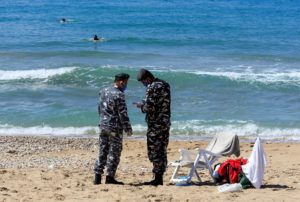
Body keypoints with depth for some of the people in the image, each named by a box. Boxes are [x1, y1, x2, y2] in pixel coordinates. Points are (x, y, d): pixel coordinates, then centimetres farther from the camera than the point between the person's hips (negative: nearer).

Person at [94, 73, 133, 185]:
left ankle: (97, 177, 9)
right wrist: (128, 128, -7)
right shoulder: (119, 95, -15)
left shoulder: (103, 92, 9)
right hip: (115, 127, -7)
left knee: (102, 152, 11)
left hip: (103, 126, 7)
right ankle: (110, 177, 2)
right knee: (114, 152, 1)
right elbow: (123, 114, -15)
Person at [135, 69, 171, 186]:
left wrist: (140, 106, 0)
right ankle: (160, 178, 16)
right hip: (165, 123, 9)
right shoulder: (165, 85, 12)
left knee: (154, 152, -2)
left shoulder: (152, 88, -16)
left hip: (155, 125, -9)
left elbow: (149, 108, -20)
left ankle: (157, 179, -1)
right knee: (162, 151, 12)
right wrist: (144, 104, 16)